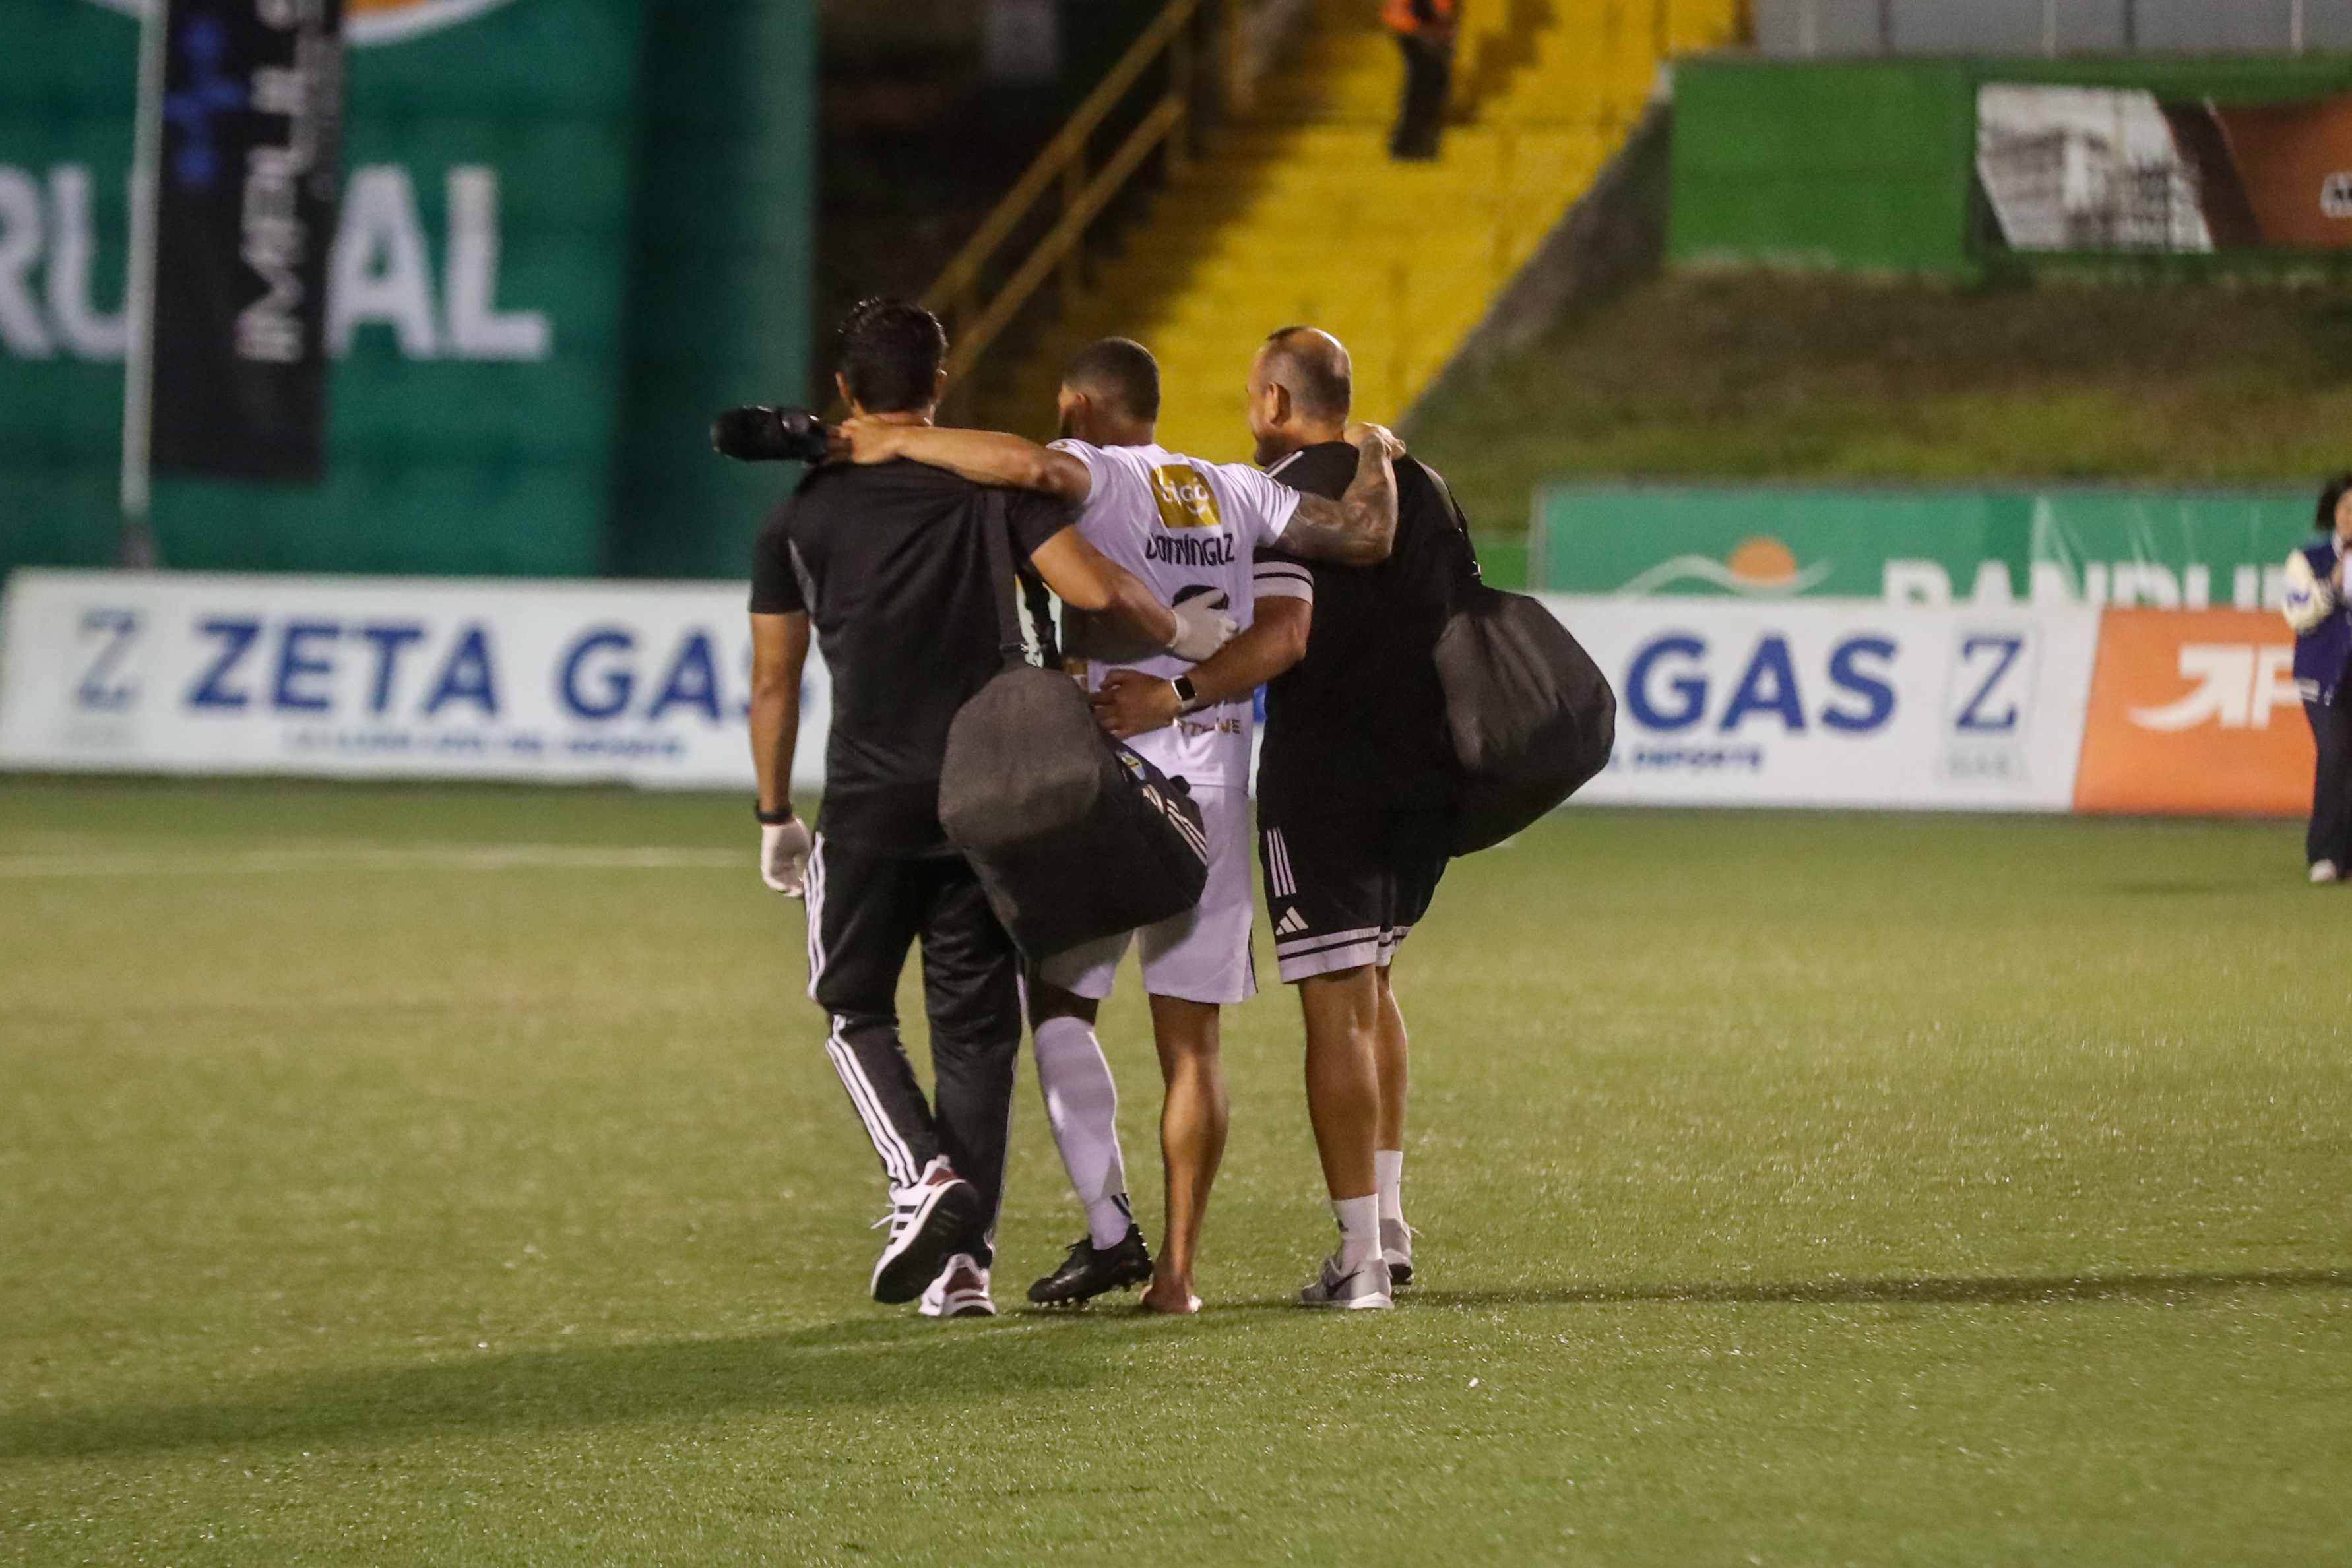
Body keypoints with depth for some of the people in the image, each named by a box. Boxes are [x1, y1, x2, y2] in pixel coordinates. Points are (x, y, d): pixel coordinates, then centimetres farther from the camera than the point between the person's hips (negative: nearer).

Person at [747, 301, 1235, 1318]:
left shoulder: (802, 516, 4)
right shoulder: (995, 485, 1)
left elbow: (775, 680, 6)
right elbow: (1096, 591, -10)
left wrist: (776, 818, 16)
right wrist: (1184, 634, 10)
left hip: (870, 803, -1)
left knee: (857, 1012, 13)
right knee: (976, 1028, 8)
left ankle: (924, 1179, -13)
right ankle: (965, 1257, 4)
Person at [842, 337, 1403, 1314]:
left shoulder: (1092, 475, -4)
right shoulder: (1237, 493, 11)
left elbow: (1033, 465, -27)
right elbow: (1363, 535, 8)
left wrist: (900, 444, -17)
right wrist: (1373, 453, 28)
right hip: (1215, 776, 5)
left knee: (1059, 1003, 8)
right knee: (1189, 1038, 6)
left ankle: (1110, 1228, -5)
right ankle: (1176, 1269, 6)